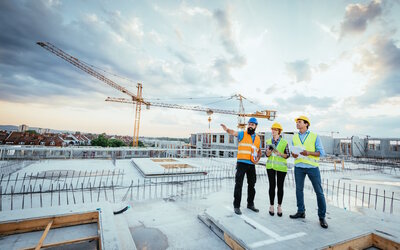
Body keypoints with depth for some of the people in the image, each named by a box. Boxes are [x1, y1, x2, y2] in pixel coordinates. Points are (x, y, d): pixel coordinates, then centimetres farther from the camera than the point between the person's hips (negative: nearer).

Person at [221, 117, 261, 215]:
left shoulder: (258, 138, 13)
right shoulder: (242, 134, -1)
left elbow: (259, 152, 22)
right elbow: (233, 132, -21)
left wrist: (258, 159, 2)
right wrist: (227, 129, -43)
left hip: (252, 165, 5)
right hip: (241, 163, -5)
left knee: (251, 185, 15)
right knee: (239, 185, -3)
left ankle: (250, 204, 32)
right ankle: (236, 206, 9)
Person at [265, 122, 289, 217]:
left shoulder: (284, 142, -4)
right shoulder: (269, 141, 5)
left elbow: (288, 155, -1)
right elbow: (267, 155, 6)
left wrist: (279, 153, -19)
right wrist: (269, 151, -16)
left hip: (281, 167, -2)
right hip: (270, 166, 2)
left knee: (280, 187, 8)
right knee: (272, 186, 4)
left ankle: (279, 206, 23)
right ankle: (271, 206, 17)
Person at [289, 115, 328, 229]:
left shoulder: (315, 136, -1)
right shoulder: (295, 137, 10)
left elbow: (321, 152, -5)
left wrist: (308, 153, -21)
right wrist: (293, 154, -8)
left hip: (312, 166, -3)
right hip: (298, 167, 4)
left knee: (319, 191, 1)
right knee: (299, 189, 9)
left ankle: (322, 217, 15)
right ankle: (301, 212, 24)